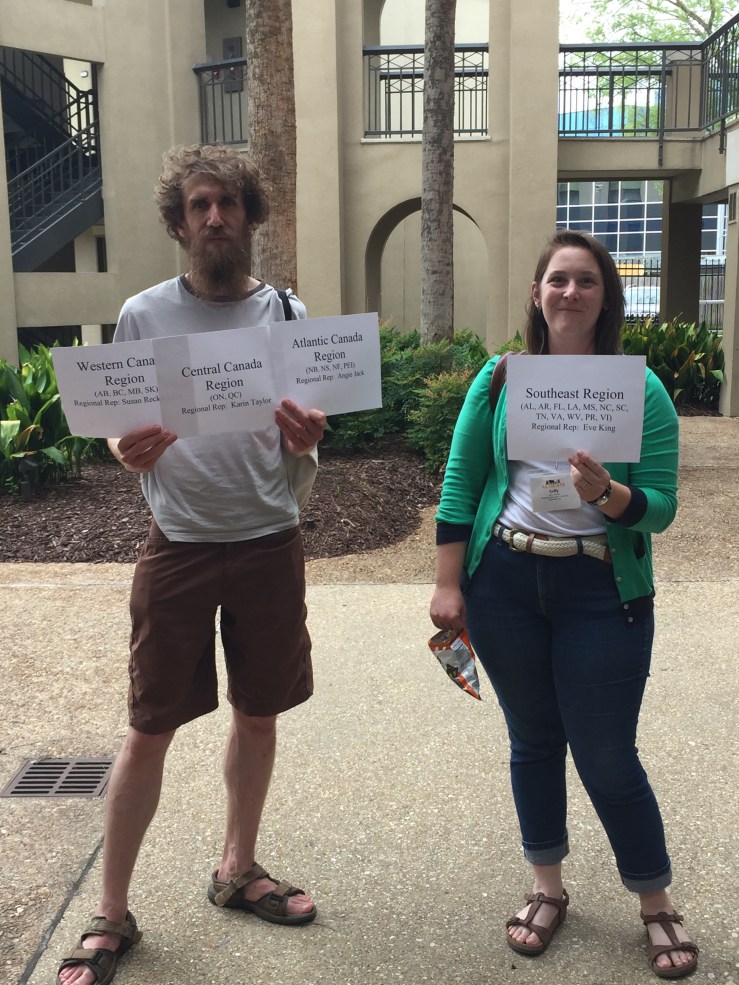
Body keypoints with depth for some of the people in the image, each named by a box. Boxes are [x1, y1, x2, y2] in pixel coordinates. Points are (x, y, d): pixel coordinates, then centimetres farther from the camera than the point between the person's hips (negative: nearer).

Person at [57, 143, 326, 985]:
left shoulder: (288, 314, 3)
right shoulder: (143, 314, -1)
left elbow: (299, 438, 5)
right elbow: (120, 436, 2)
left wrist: (305, 439, -19)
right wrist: (130, 451, -21)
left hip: (269, 544, 2)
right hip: (179, 549, -2)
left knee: (258, 715, 13)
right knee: (150, 730, 3)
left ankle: (237, 870, 35)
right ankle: (111, 913, 20)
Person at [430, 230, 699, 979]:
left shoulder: (639, 388, -4)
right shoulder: (499, 379, 2)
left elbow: (660, 506, -7)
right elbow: (459, 483, 1)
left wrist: (607, 495, -28)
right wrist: (448, 585, -3)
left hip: (601, 592, -2)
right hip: (503, 581, 2)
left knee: (607, 757, 3)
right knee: (533, 743, 14)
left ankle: (657, 907, 28)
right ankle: (548, 889, 36)